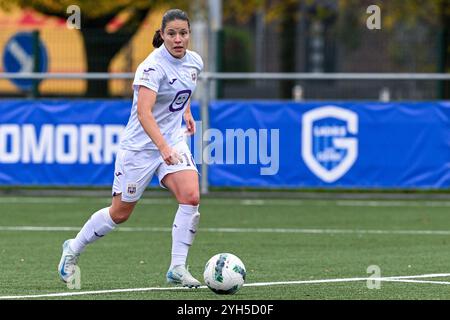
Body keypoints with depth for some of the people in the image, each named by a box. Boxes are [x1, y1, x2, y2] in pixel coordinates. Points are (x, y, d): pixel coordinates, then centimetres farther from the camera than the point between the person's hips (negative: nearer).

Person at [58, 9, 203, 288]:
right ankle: (74, 249, 31)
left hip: (173, 140, 5)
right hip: (140, 146, -5)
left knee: (191, 196, -19)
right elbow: (144, 112, -37)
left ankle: (178, 268, -11)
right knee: (120, 213, 7)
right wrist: (163, 147, -48)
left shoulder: (195, 61, -1)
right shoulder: (153, 66, -24)